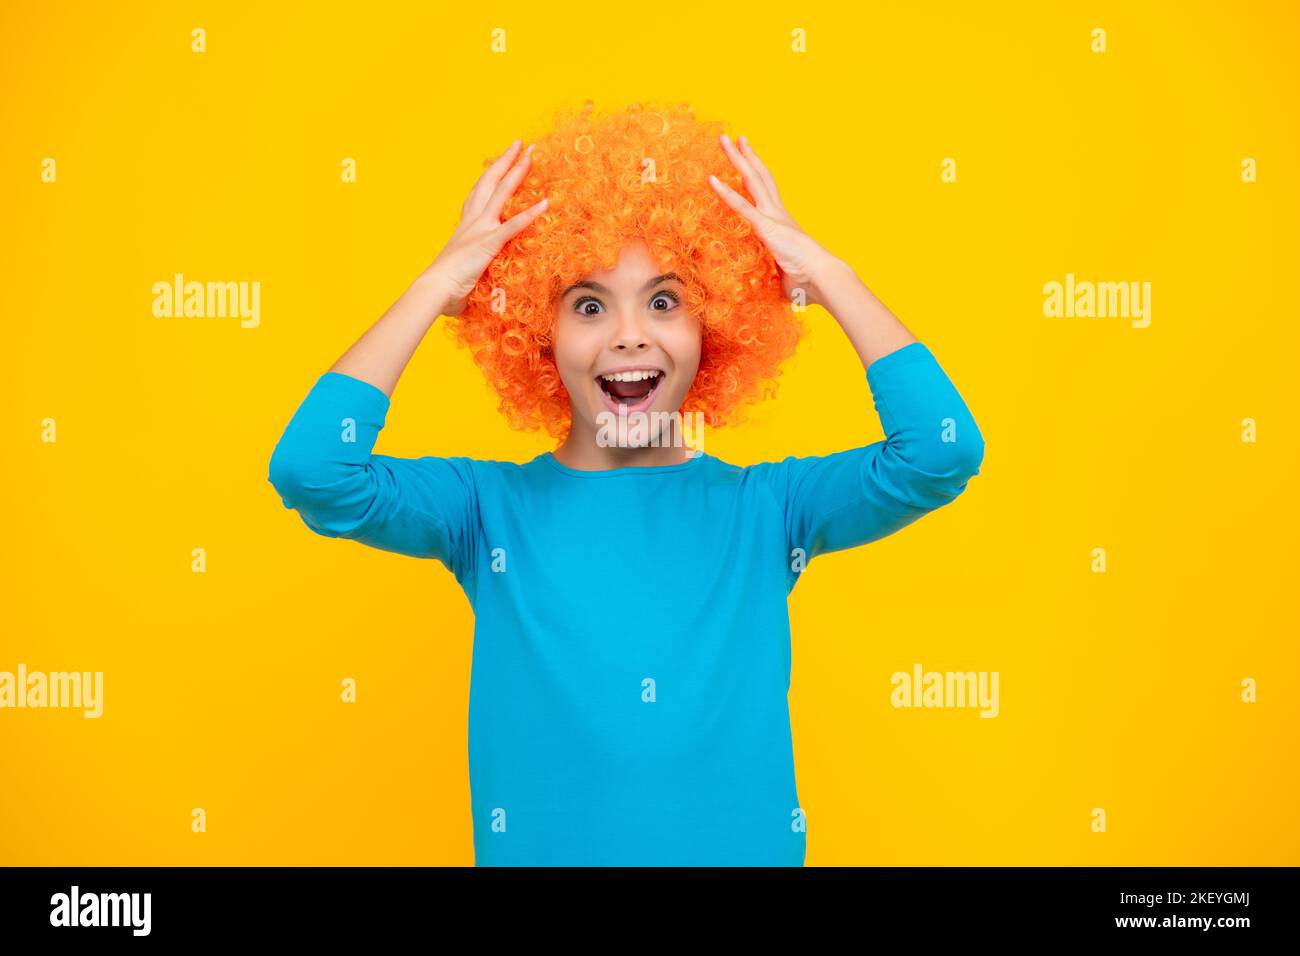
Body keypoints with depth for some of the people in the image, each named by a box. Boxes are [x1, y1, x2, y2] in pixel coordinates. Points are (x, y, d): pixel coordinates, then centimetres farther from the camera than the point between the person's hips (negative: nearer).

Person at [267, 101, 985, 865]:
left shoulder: (762, 509, -5)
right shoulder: (490, 509, -7)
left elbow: (942, 452, -18)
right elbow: (309, 471, -22)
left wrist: (825, 273, -13)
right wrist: (437, 286, -17)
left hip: (747, 848, 1)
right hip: (537, 849, -1)